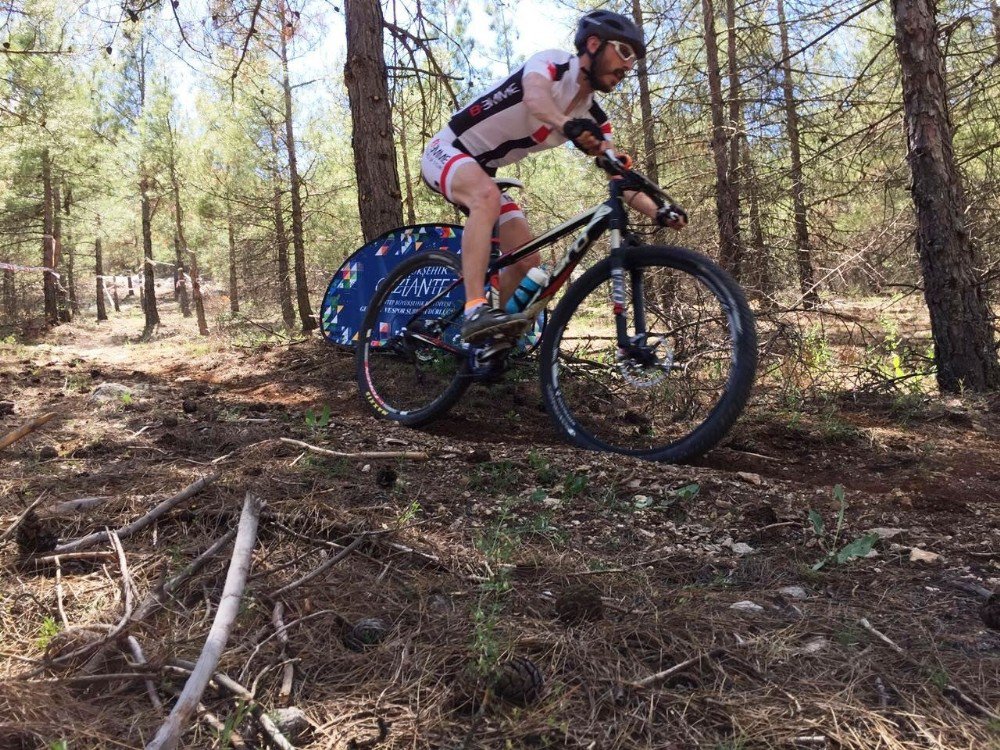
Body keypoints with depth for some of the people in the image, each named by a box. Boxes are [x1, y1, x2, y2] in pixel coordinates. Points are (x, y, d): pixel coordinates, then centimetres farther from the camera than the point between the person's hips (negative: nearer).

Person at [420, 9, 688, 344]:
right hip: (448, 151, -8)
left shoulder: (592, 118, 2)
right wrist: (569, 126, -62)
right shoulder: (553, 62, -17)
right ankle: (475, 312, -44)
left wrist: (657, 211, -23)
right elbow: (535, 98, -41)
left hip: (483, 170, 8)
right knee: (487, 196, -40)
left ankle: (493, 347, 8)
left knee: (527, 261, -4)